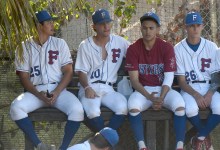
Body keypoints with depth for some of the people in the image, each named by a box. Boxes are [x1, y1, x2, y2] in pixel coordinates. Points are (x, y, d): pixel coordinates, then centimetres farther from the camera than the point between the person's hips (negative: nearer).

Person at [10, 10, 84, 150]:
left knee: (77, 109, -30)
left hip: (59, 90, 0)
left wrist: (56, 92, -14)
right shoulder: (24, 47, 4)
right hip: (35, 91, 0)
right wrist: (38, 94, -15)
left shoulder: (60, 43, 6)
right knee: (16, 108, -30)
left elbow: (68, 72, 2)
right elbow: (24, 77, 2)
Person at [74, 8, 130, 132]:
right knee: (93, 112, -35)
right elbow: (81, 71, 1)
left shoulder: (120, 42, 11)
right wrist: (87, 88, -18)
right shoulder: (85, 45, 5)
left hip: (108, 89, 2)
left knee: (123, 107, -30)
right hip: (89, 88, -2)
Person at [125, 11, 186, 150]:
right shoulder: (133, 49, -5)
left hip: (163, 89, 0)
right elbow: (134, 79, -8)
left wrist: (161, 98, -25)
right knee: (133, 106, -33)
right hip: (143, 90, 0)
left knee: (180, 105, -30)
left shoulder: (167, 48, -6)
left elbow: (169, 78, -9)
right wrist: (149, 97, -23)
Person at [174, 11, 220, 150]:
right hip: (189, 89, -1)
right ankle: (206, 136, -3)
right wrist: (196, 95, -20)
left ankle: (200, 137, -6)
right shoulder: (178, 49, -2)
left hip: (209, 87, 2)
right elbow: (181, 80, -4)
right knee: (191, 108, -35)